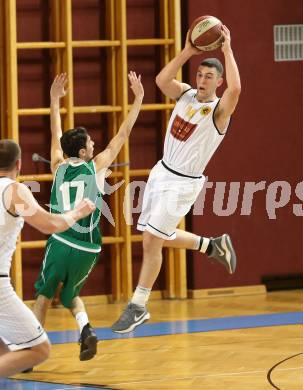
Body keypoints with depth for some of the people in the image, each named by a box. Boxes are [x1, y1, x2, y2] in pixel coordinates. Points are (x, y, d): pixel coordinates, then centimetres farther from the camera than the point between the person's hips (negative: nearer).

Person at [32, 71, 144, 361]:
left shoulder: (59, 168, 3)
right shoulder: (95, 167, -2)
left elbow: (56, 135, 19)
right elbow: (122, 135, 2)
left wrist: (55, 100, 29)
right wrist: (138, 99, 6)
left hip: (60, 244, 0)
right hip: (87, 249, 0)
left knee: (43, 296, 14)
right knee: (70, 295, 22)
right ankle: (86, 330, -5)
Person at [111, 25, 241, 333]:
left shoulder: (219, 110, -16)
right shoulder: (186, 94, 2)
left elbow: (235, 88, -38)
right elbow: (162, 80, -18)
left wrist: (227, 50, -30)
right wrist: (188, 51, -24)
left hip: (183, 183, -7)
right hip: (162, 172, 7)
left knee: (151, 240, -9)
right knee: (157, 238, 15)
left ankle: (138, 307, 1)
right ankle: (213, 246, 36)